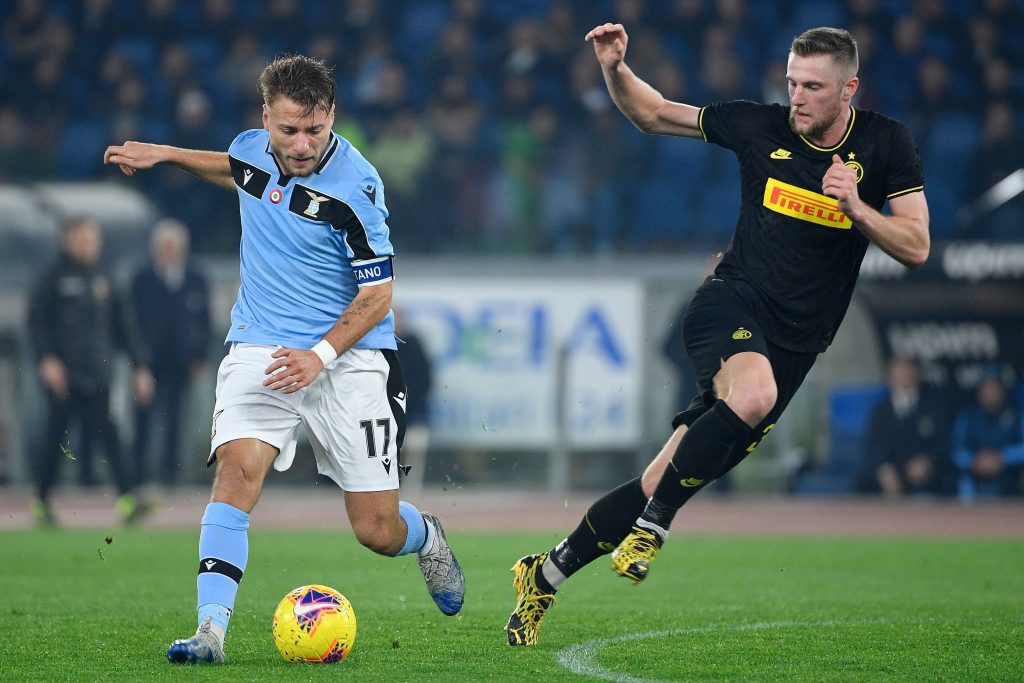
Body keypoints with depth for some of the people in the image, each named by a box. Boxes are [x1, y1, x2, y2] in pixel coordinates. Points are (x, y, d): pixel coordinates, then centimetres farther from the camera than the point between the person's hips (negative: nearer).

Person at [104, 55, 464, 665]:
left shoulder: (355, 185, -17)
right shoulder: (252, 149, 0)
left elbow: (377, 294, -12)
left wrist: (320, 356, -23)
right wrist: (165, 154, 23)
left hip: (349, 357, -3)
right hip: (261, 347, 3)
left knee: (378, 532, -2)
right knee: (237, 468, -24)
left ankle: (425, 537, 36)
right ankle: (212, 630, -28)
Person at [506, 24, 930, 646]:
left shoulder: (885, 145, 0)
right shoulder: (761, 127, -1)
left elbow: (916, 247, -3)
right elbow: (654, 115, 10)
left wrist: (854, 205, -18)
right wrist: (616, 70, -8)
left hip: (794, 346, 2)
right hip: (731, 304, -2)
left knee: (664, 484, -2)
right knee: (754, 393, -39)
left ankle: (546, 575, 13)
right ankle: (651, 526, -23)